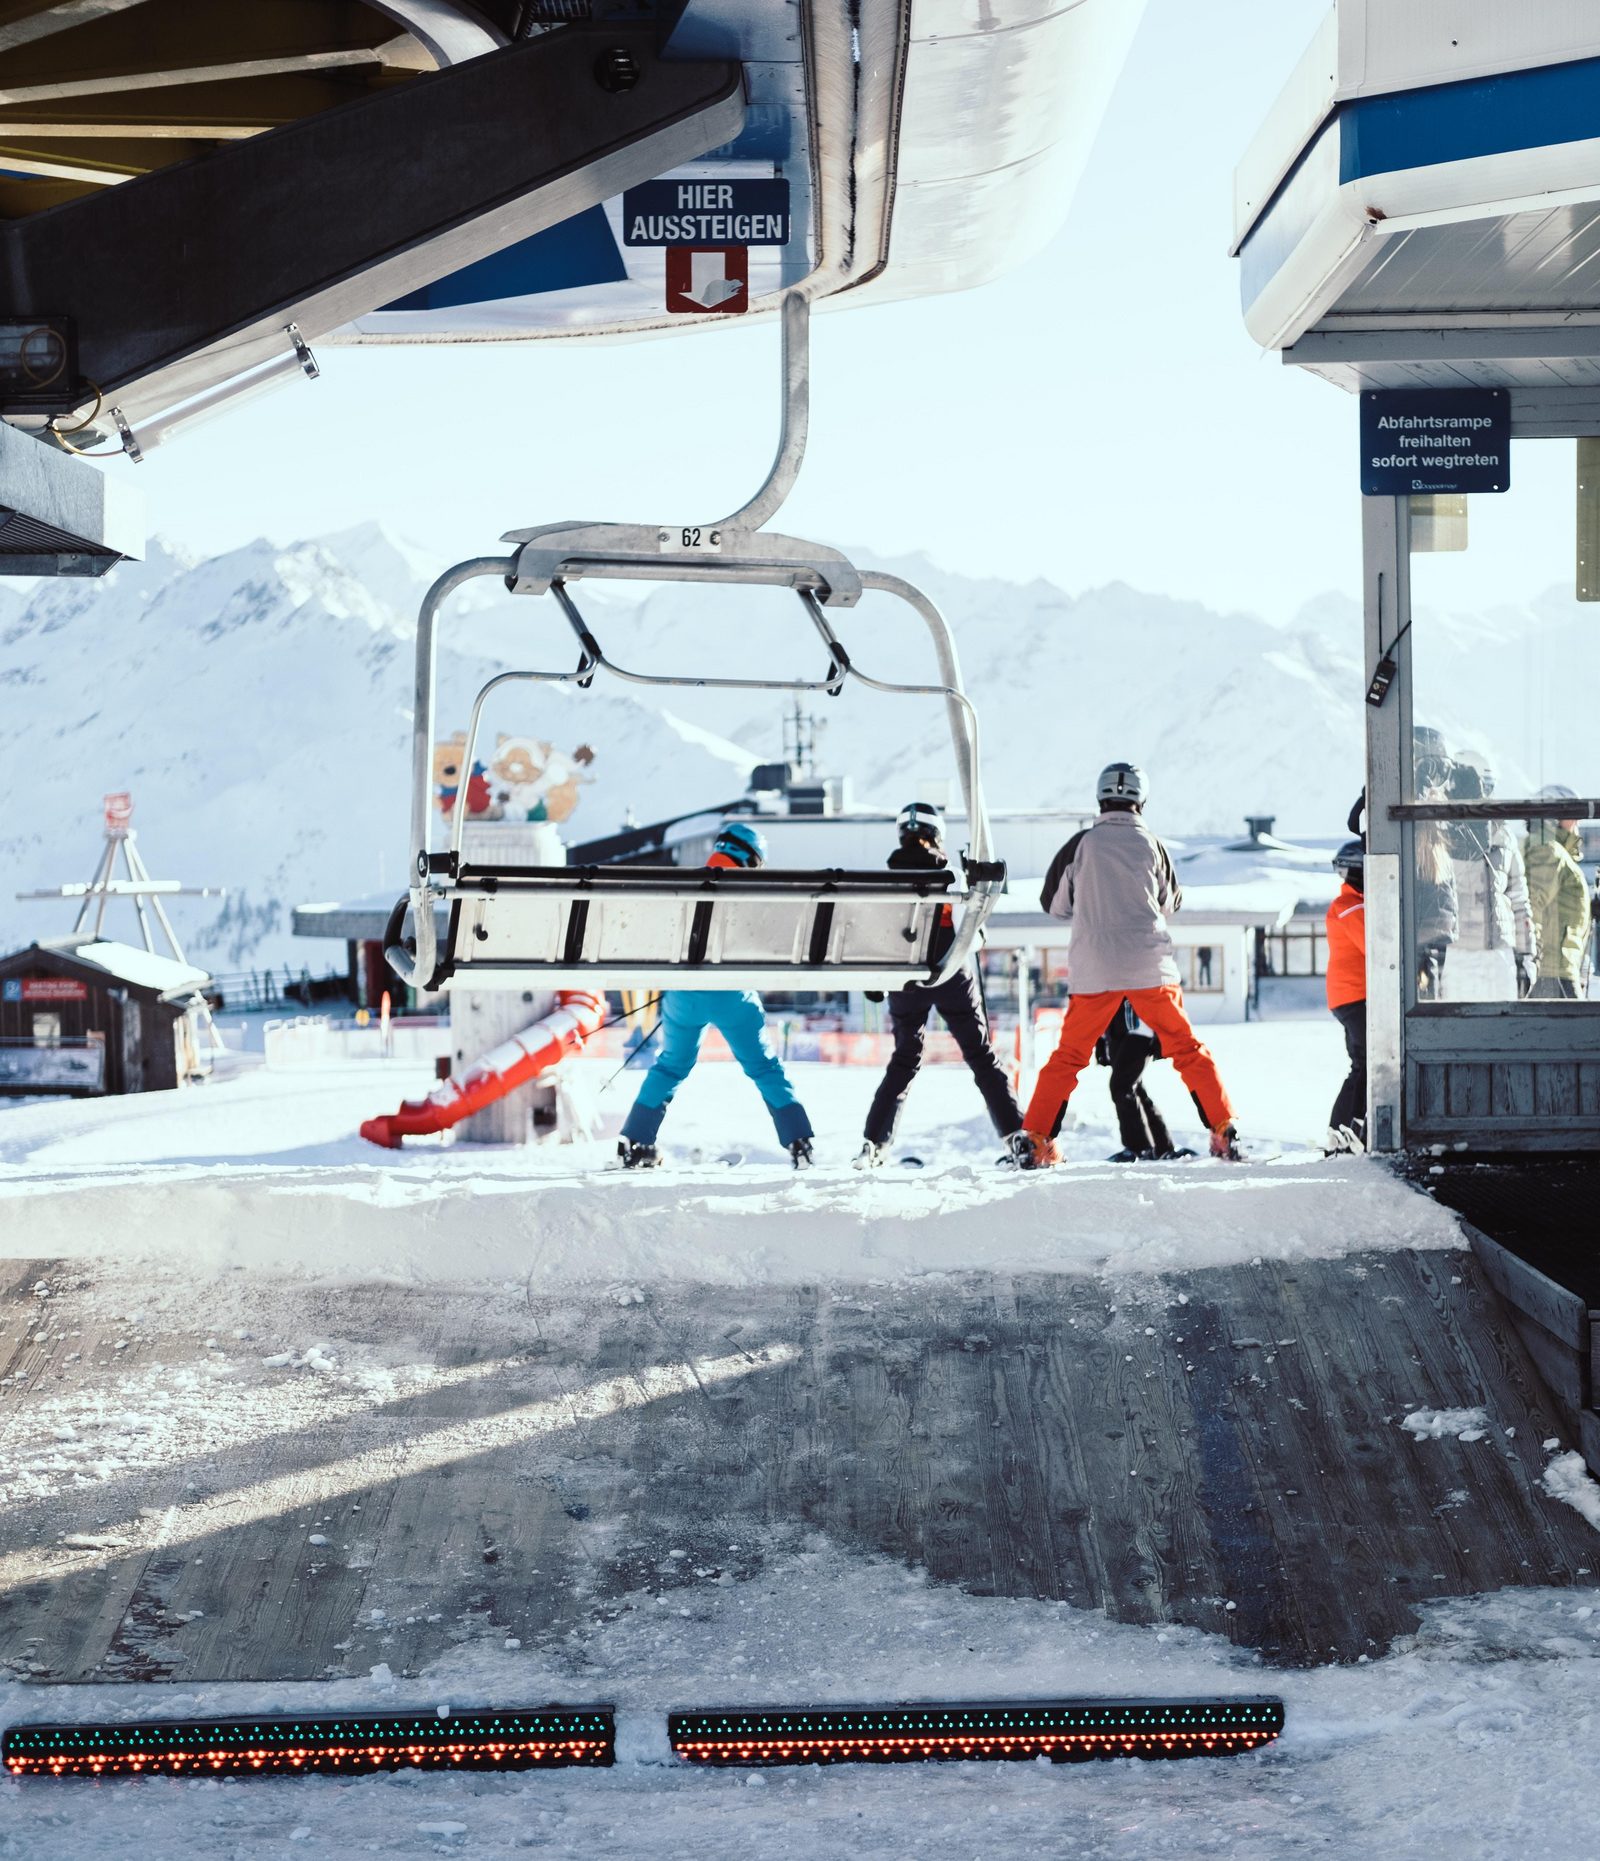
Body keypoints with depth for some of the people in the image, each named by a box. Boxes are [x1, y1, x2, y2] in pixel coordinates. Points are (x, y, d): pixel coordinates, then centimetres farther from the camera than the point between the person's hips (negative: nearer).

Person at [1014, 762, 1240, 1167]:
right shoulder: (1150, 844, 1)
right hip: (1150, 967, 0)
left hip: (1094, 970, 0)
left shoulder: (1082, 844, -1)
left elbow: (1054, 904, 8)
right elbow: (1170, 903, 13)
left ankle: (1037, 1141, 4)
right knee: (1187, 1050, 10)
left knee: (1068, 1057, 10)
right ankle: (1224, 1132, 5)